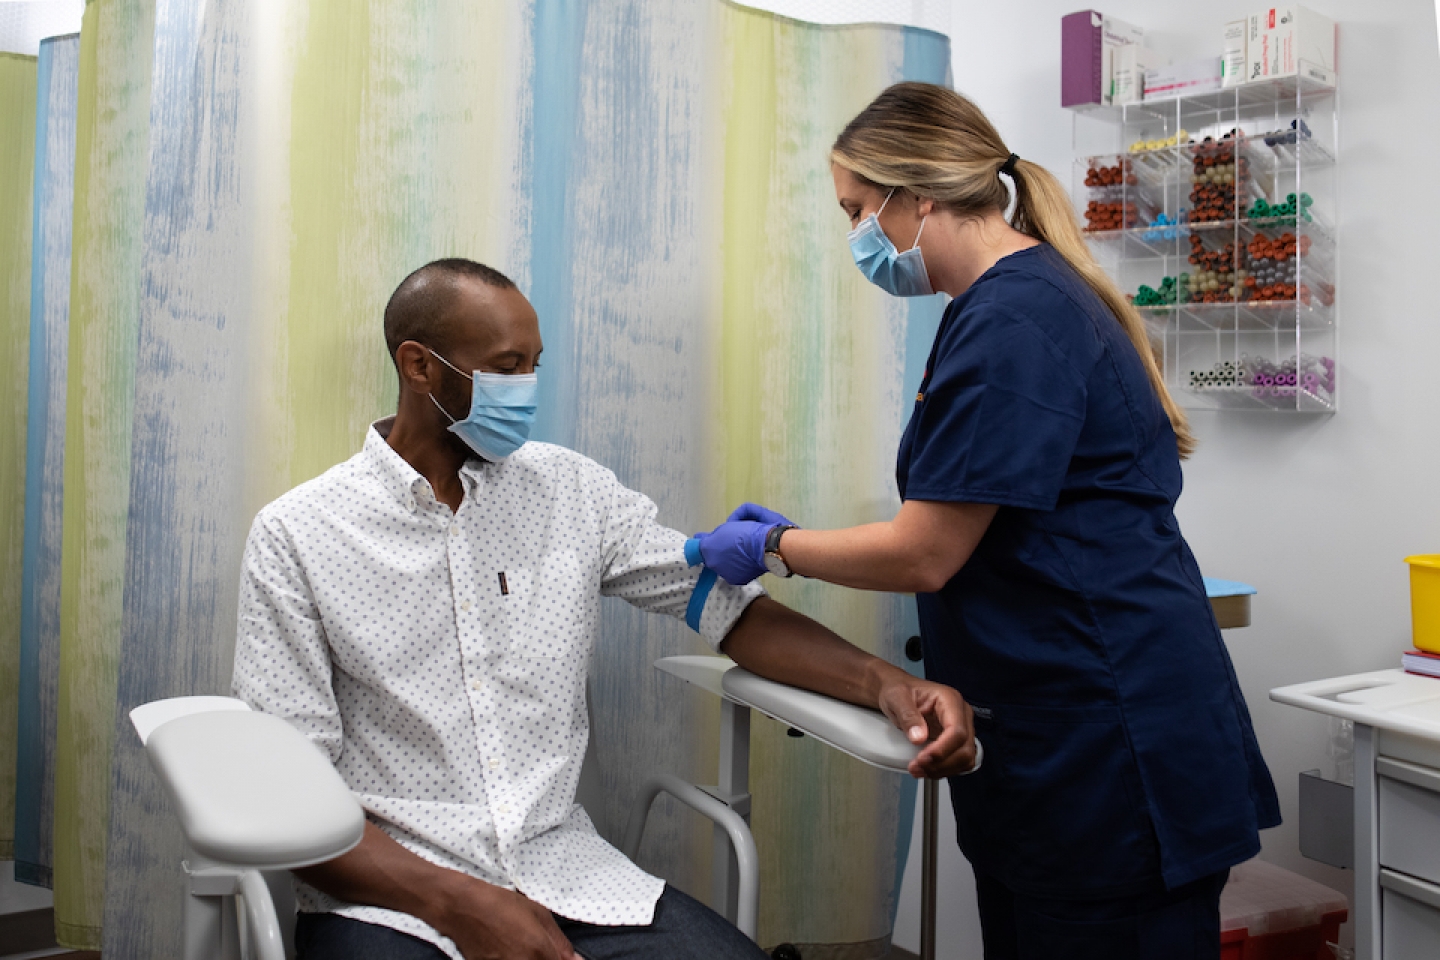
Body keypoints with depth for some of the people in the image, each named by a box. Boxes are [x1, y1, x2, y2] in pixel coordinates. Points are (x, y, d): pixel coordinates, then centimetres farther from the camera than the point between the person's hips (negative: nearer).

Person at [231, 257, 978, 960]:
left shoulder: (573, 492, 6)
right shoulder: (297, 536, -3)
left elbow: (726, 605, 6)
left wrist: (882, 683, -10)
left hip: (563, 872, 3)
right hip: (389, 895, -3)